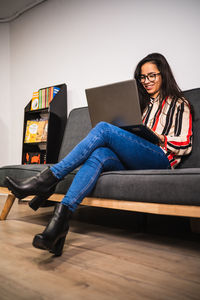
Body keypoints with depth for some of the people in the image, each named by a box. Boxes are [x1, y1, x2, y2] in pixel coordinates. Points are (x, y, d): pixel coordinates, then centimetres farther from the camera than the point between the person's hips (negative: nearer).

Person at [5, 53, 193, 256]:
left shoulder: (179, 104, 14)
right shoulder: (142, 103, 31)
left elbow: (185, 145, 3)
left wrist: (157, 137, -9)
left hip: (160, 160, -4)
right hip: (133, 162, 5)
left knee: (104, 128, -25)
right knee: (99, 154, -31)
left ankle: (49, 179, -27)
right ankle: (61, 218, -44)